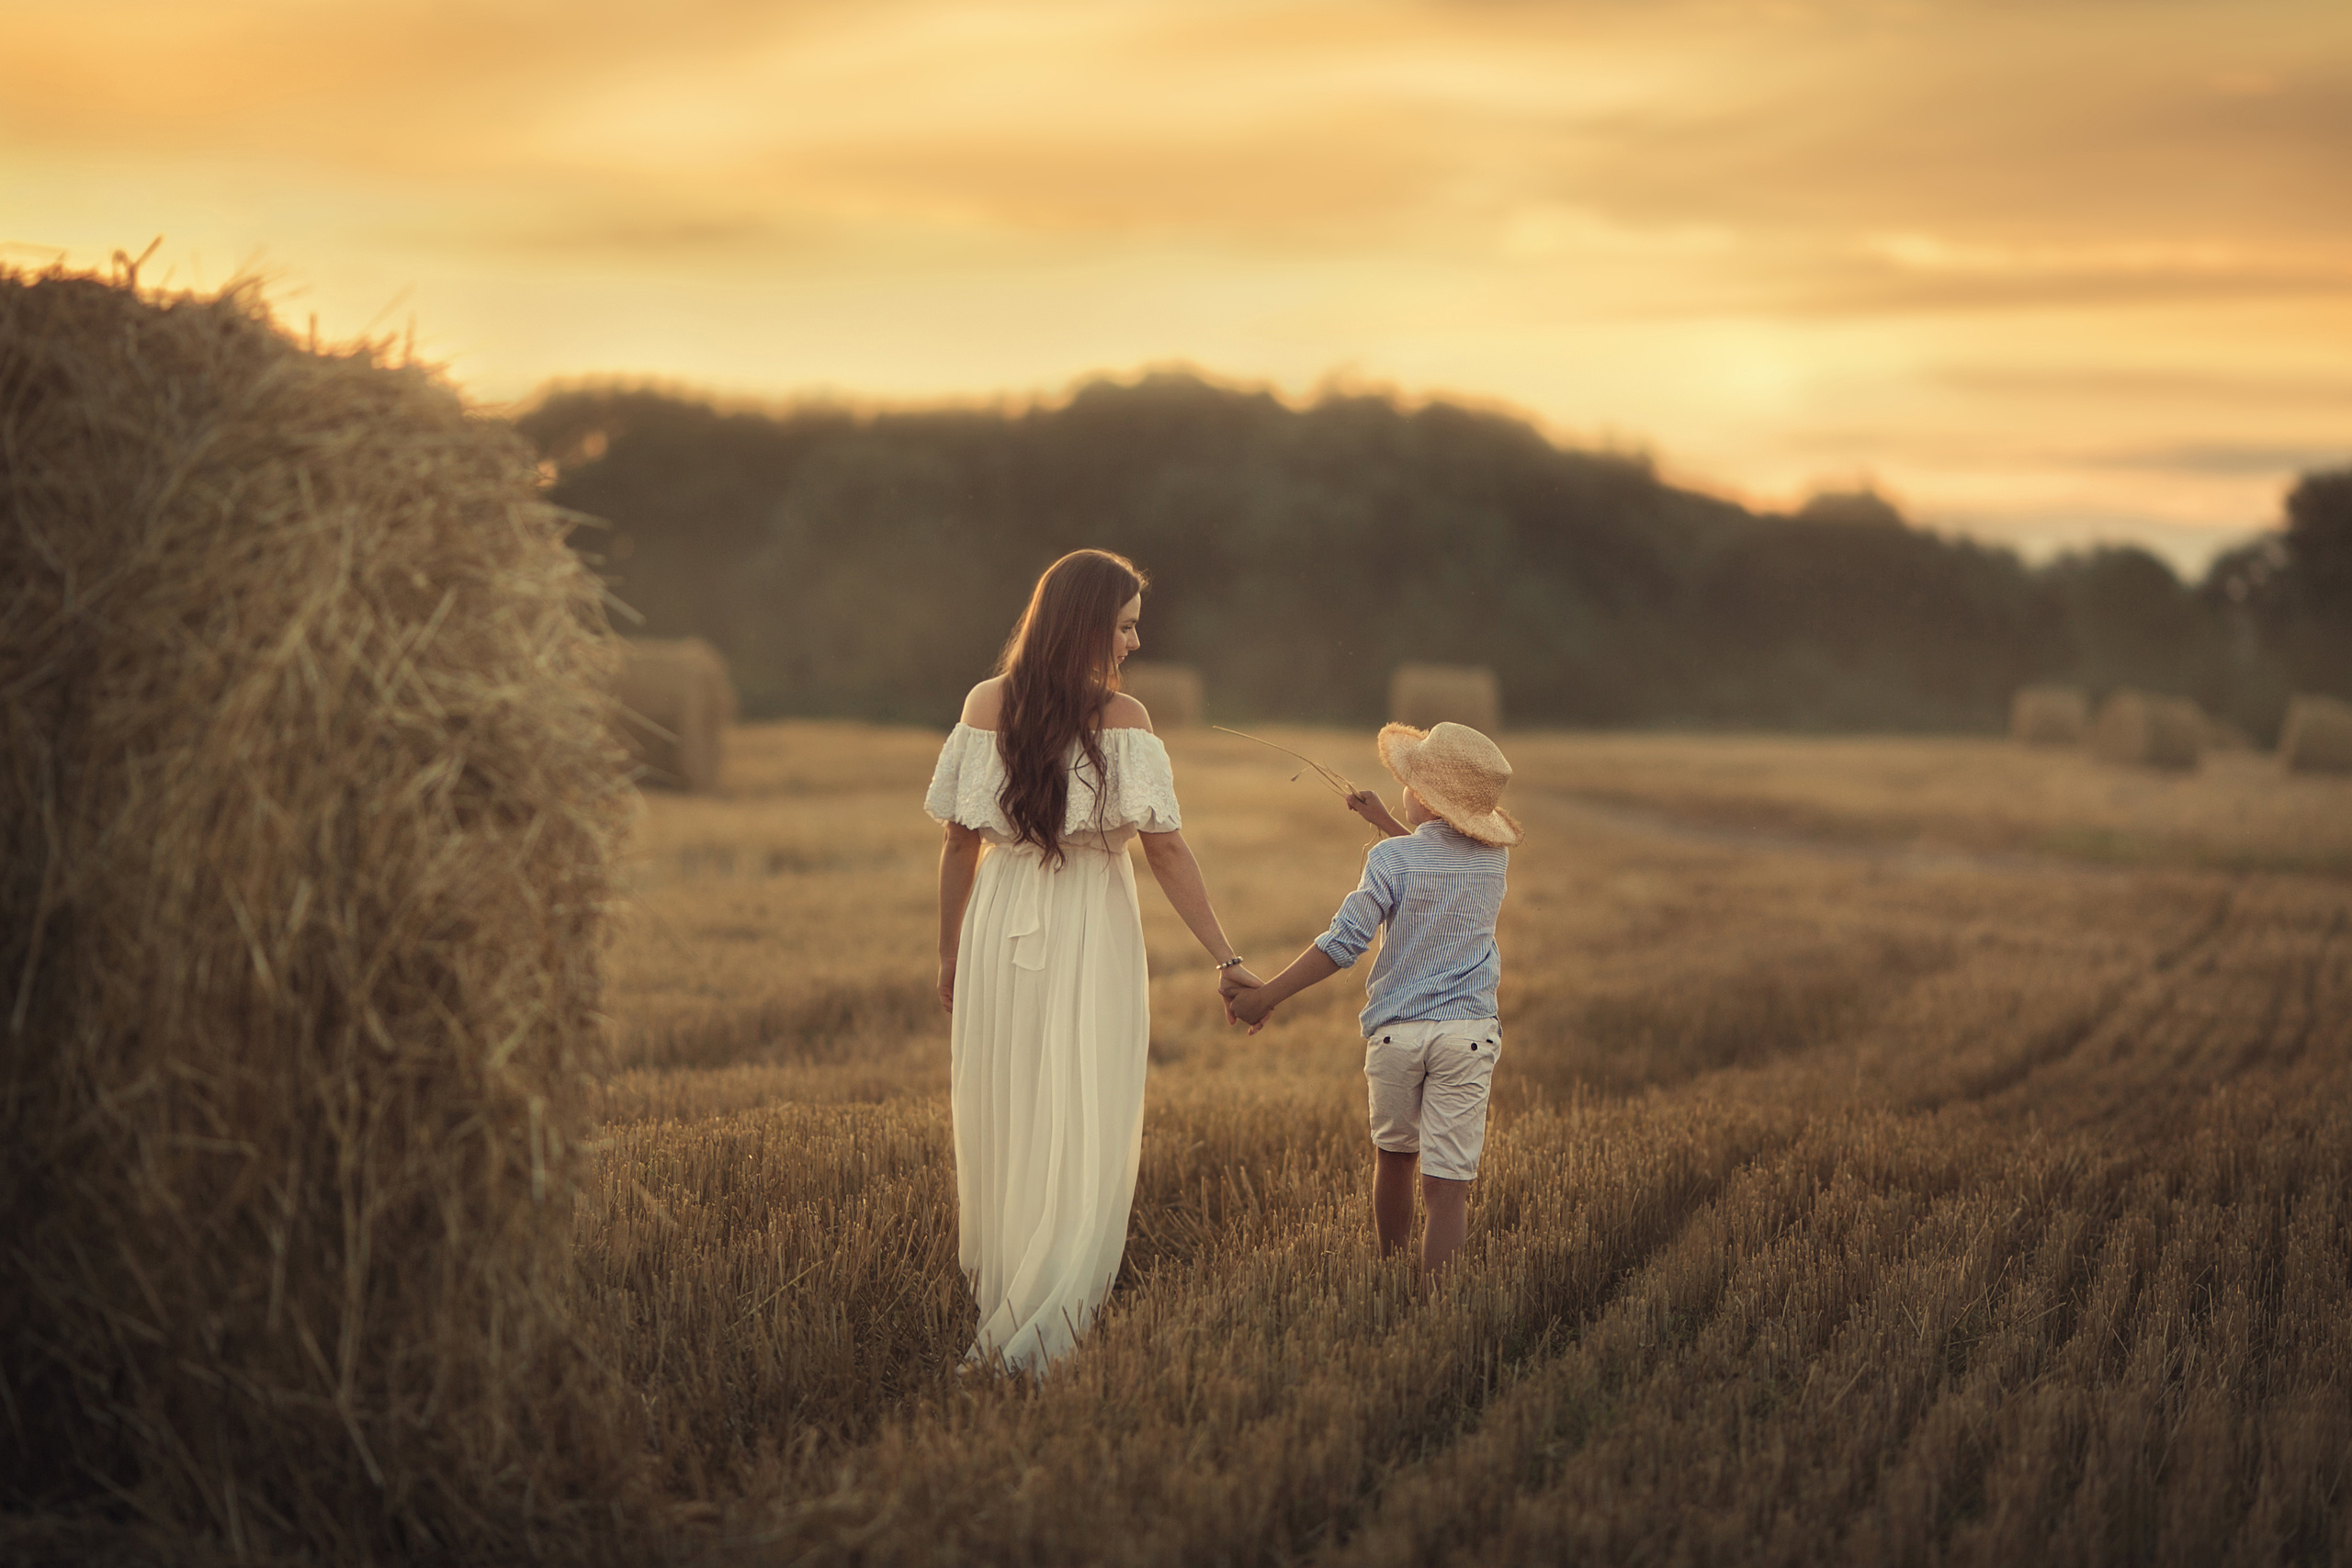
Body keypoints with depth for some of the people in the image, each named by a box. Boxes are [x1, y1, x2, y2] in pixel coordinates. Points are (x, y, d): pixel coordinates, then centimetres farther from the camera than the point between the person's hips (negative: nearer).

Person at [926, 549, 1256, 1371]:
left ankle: (994, 1299, 24)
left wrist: (950, 954, 13)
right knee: (1085, 1135, 2)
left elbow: (960, 843, 2)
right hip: (1091, 938, -3)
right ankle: (1032, 1334, -5)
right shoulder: (1122, 719, -10)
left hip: (1000, 933, 4)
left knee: (1000, 1128, 14)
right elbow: (1166, 850, -12)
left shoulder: (986, 706, -1)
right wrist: (1228, 961, -8)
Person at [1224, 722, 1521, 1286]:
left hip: (1396, 1029, -1)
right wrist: (1383, 822, 37)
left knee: (1393, 1156, 21)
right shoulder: (1494, 855, 5)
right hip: (1469, 1031, 1)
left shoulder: (1391, 858, -8)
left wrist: (1267, 996, -7)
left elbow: (1343, 942, -12)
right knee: (1448, 1185, -4)